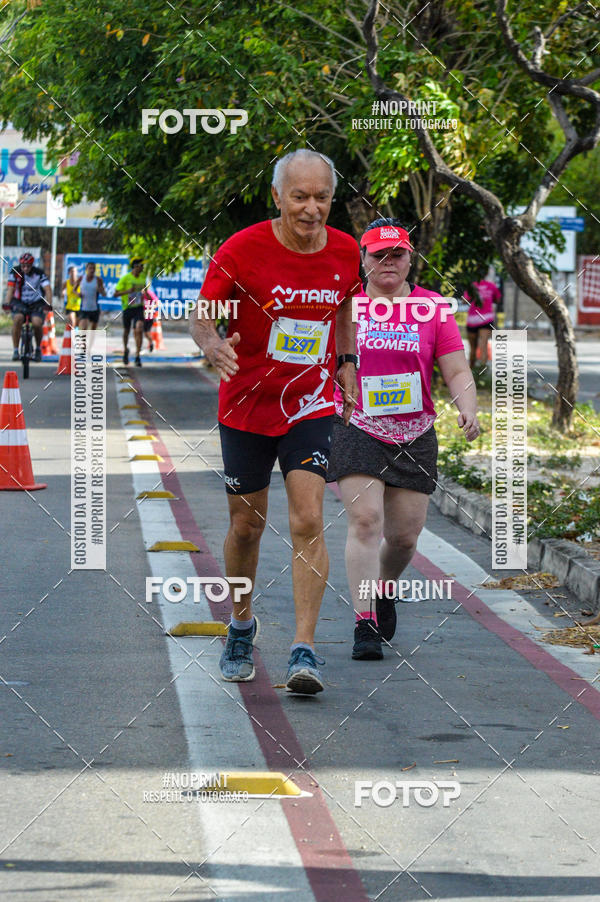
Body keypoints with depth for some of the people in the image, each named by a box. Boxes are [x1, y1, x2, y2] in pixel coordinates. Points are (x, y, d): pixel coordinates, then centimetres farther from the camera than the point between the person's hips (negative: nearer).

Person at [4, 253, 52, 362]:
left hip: (37, 303, -1)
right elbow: (10, 289, -18)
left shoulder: (39, 273, -13)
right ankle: (15, 350, -22)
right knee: (18, 318, -31)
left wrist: (48, 304, -39)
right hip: (20, 302, 1)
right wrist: (7, 303, -36)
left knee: (37, 323, -27)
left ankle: (38, 348, 1)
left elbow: (48, 290, -22)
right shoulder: (15, 272, -11)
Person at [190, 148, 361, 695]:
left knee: (308, 521, -14)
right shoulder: (241, 251, -14)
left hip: (311, 406, 1)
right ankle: (242, 627, 35)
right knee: (247, 526, 9)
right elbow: (202, 315, -8)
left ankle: (304, 650, -14)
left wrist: (346, 363, 10)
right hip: (246, 404, -1)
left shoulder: (345, 253, -3)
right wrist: (212, 344, -28)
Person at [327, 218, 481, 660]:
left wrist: (468, 410, -15)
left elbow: (457, 371, 2)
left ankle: (385, 589, 37)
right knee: (365, 521, -16)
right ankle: (365, 625, -15)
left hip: (415, 436, 2)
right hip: (356, 431, -2)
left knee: (405, 533, 5)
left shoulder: (433, 308, 4)